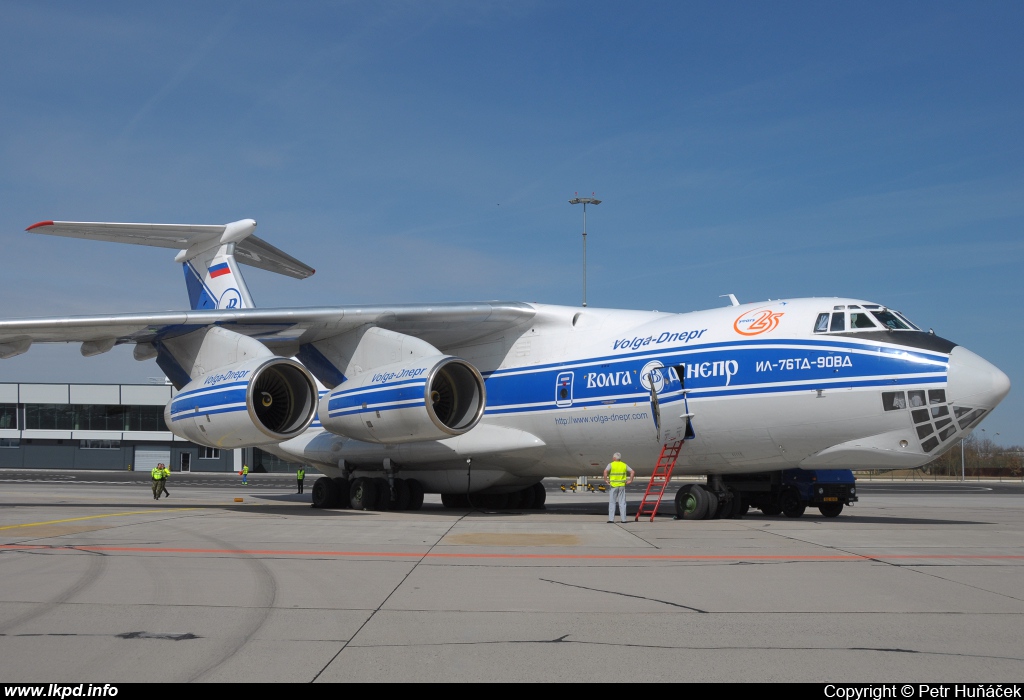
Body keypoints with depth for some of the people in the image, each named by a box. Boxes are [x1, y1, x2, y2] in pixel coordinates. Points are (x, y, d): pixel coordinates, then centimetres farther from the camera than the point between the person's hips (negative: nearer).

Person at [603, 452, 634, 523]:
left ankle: (611, 519, -2)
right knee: (622, 503, 6)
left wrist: (605, 480, -11)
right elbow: (632, 472, 2)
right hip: (622, 485, 3)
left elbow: (605, 471, -20)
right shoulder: (624, 465, 7)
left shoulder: (611, 465, -3)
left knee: (612, 502, 2)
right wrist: (630, 480, 6)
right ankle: (623, 519, 5)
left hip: (613, 485, -3)